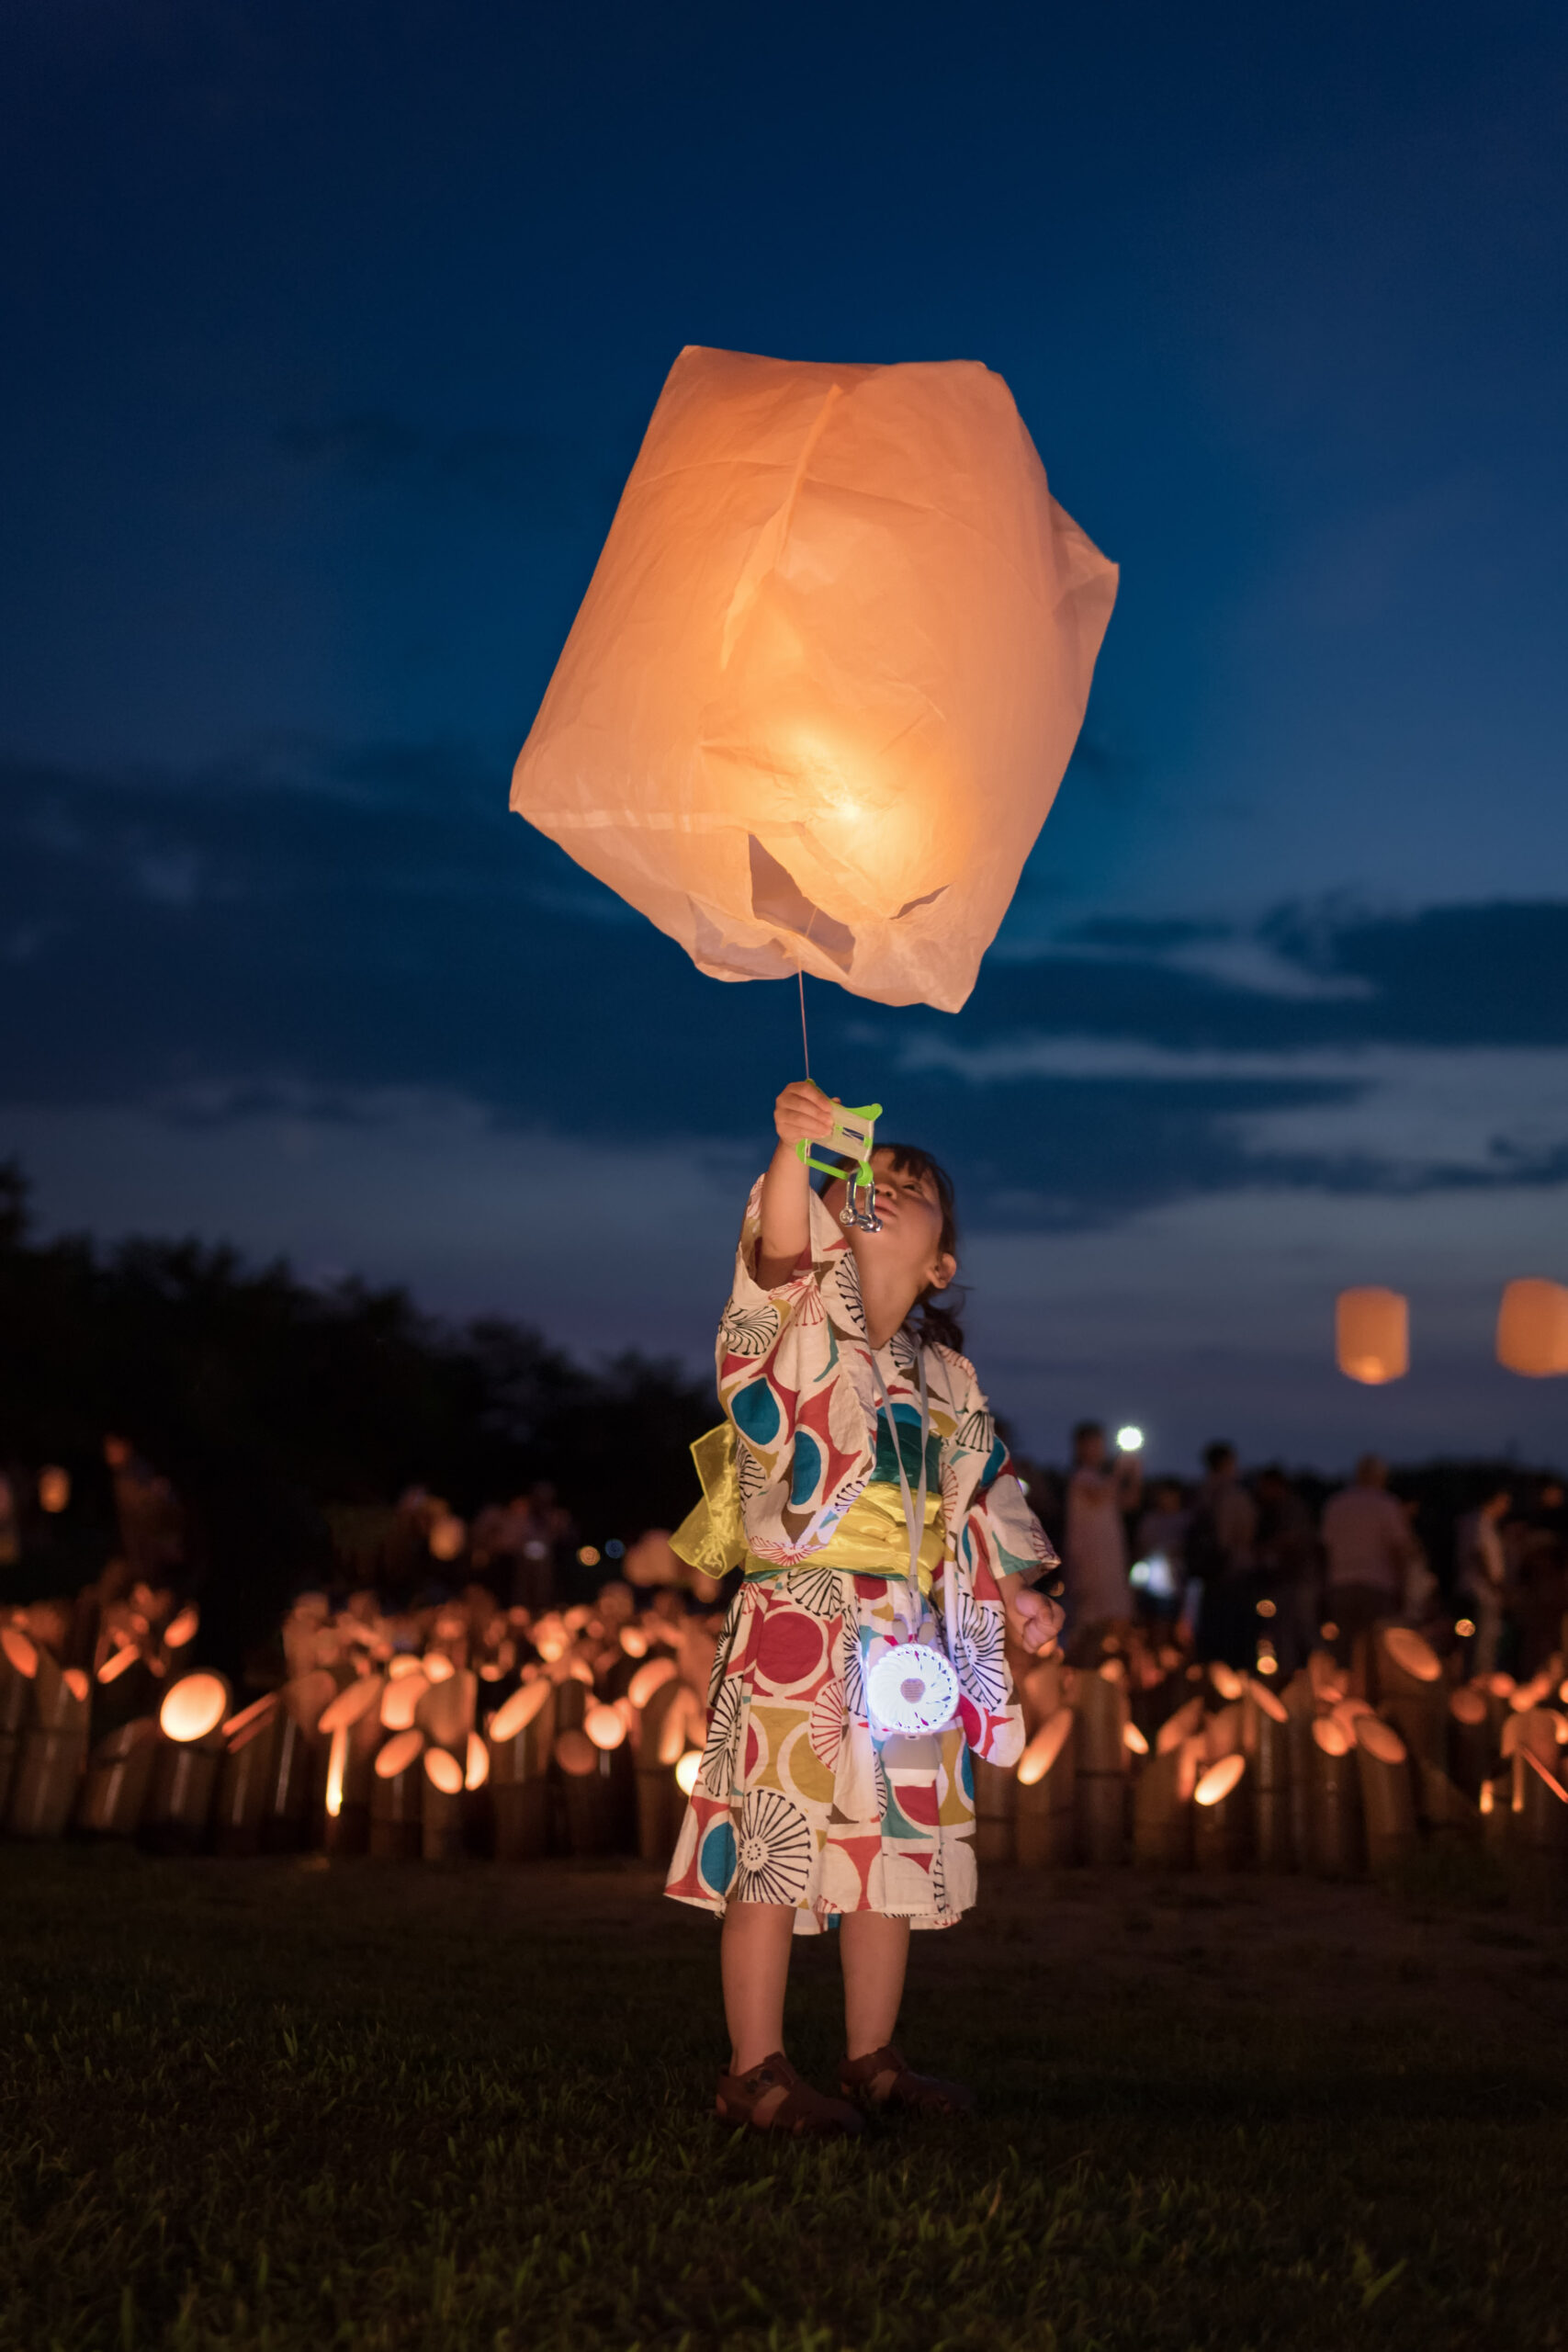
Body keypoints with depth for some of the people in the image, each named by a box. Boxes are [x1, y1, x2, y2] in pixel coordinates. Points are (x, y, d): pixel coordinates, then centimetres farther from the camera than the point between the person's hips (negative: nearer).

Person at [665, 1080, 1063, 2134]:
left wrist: (1015, 1589, 12)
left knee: (897, 1851, 11)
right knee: (778, 1848, -6)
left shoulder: (946, 1375, 16)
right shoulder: (800, 1316, -1)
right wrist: (795, 1148, -38)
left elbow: (979, 1492, 22)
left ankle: (873, 2058, 24)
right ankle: (757, 2069, 3)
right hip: (796, 1631, -6)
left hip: (906, 1641, 6)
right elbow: (781, 1247, -22)